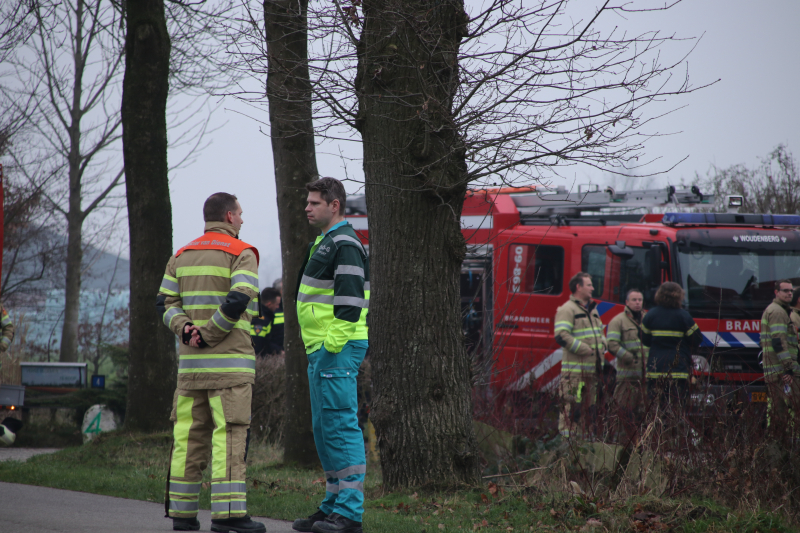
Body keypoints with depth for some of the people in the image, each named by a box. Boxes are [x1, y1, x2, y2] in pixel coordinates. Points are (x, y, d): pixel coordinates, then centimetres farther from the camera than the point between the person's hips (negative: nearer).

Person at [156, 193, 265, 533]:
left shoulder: (182, 256, 16)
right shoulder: (241, 253, -4)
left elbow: (166, 301, 7)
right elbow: (238, 300, -18)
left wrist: (184, 329, -6)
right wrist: (209, 335, -11)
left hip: (190, 363, 6)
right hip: (229, 360, -6)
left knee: (190, 434, 9)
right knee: (229, 434, -8)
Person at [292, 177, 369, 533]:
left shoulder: (344, 243, -12)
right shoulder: (324, 242, 21)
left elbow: (350, 297, -21)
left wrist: (335, 341, -25)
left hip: (338, 347, -11)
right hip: (321, 346, 11)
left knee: (340, 425, -12)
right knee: (324, 428, 13)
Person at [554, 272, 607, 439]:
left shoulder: (592, 310, 20)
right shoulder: (567, 309, -9)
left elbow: (600, 332, 30)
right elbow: (562, 336, -20)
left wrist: (601, 348, 8)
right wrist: (586, 350, -18)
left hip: (591, 368, 9)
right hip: (575, 368, -9)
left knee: (589, 406, 12)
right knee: (571, 406, -10)